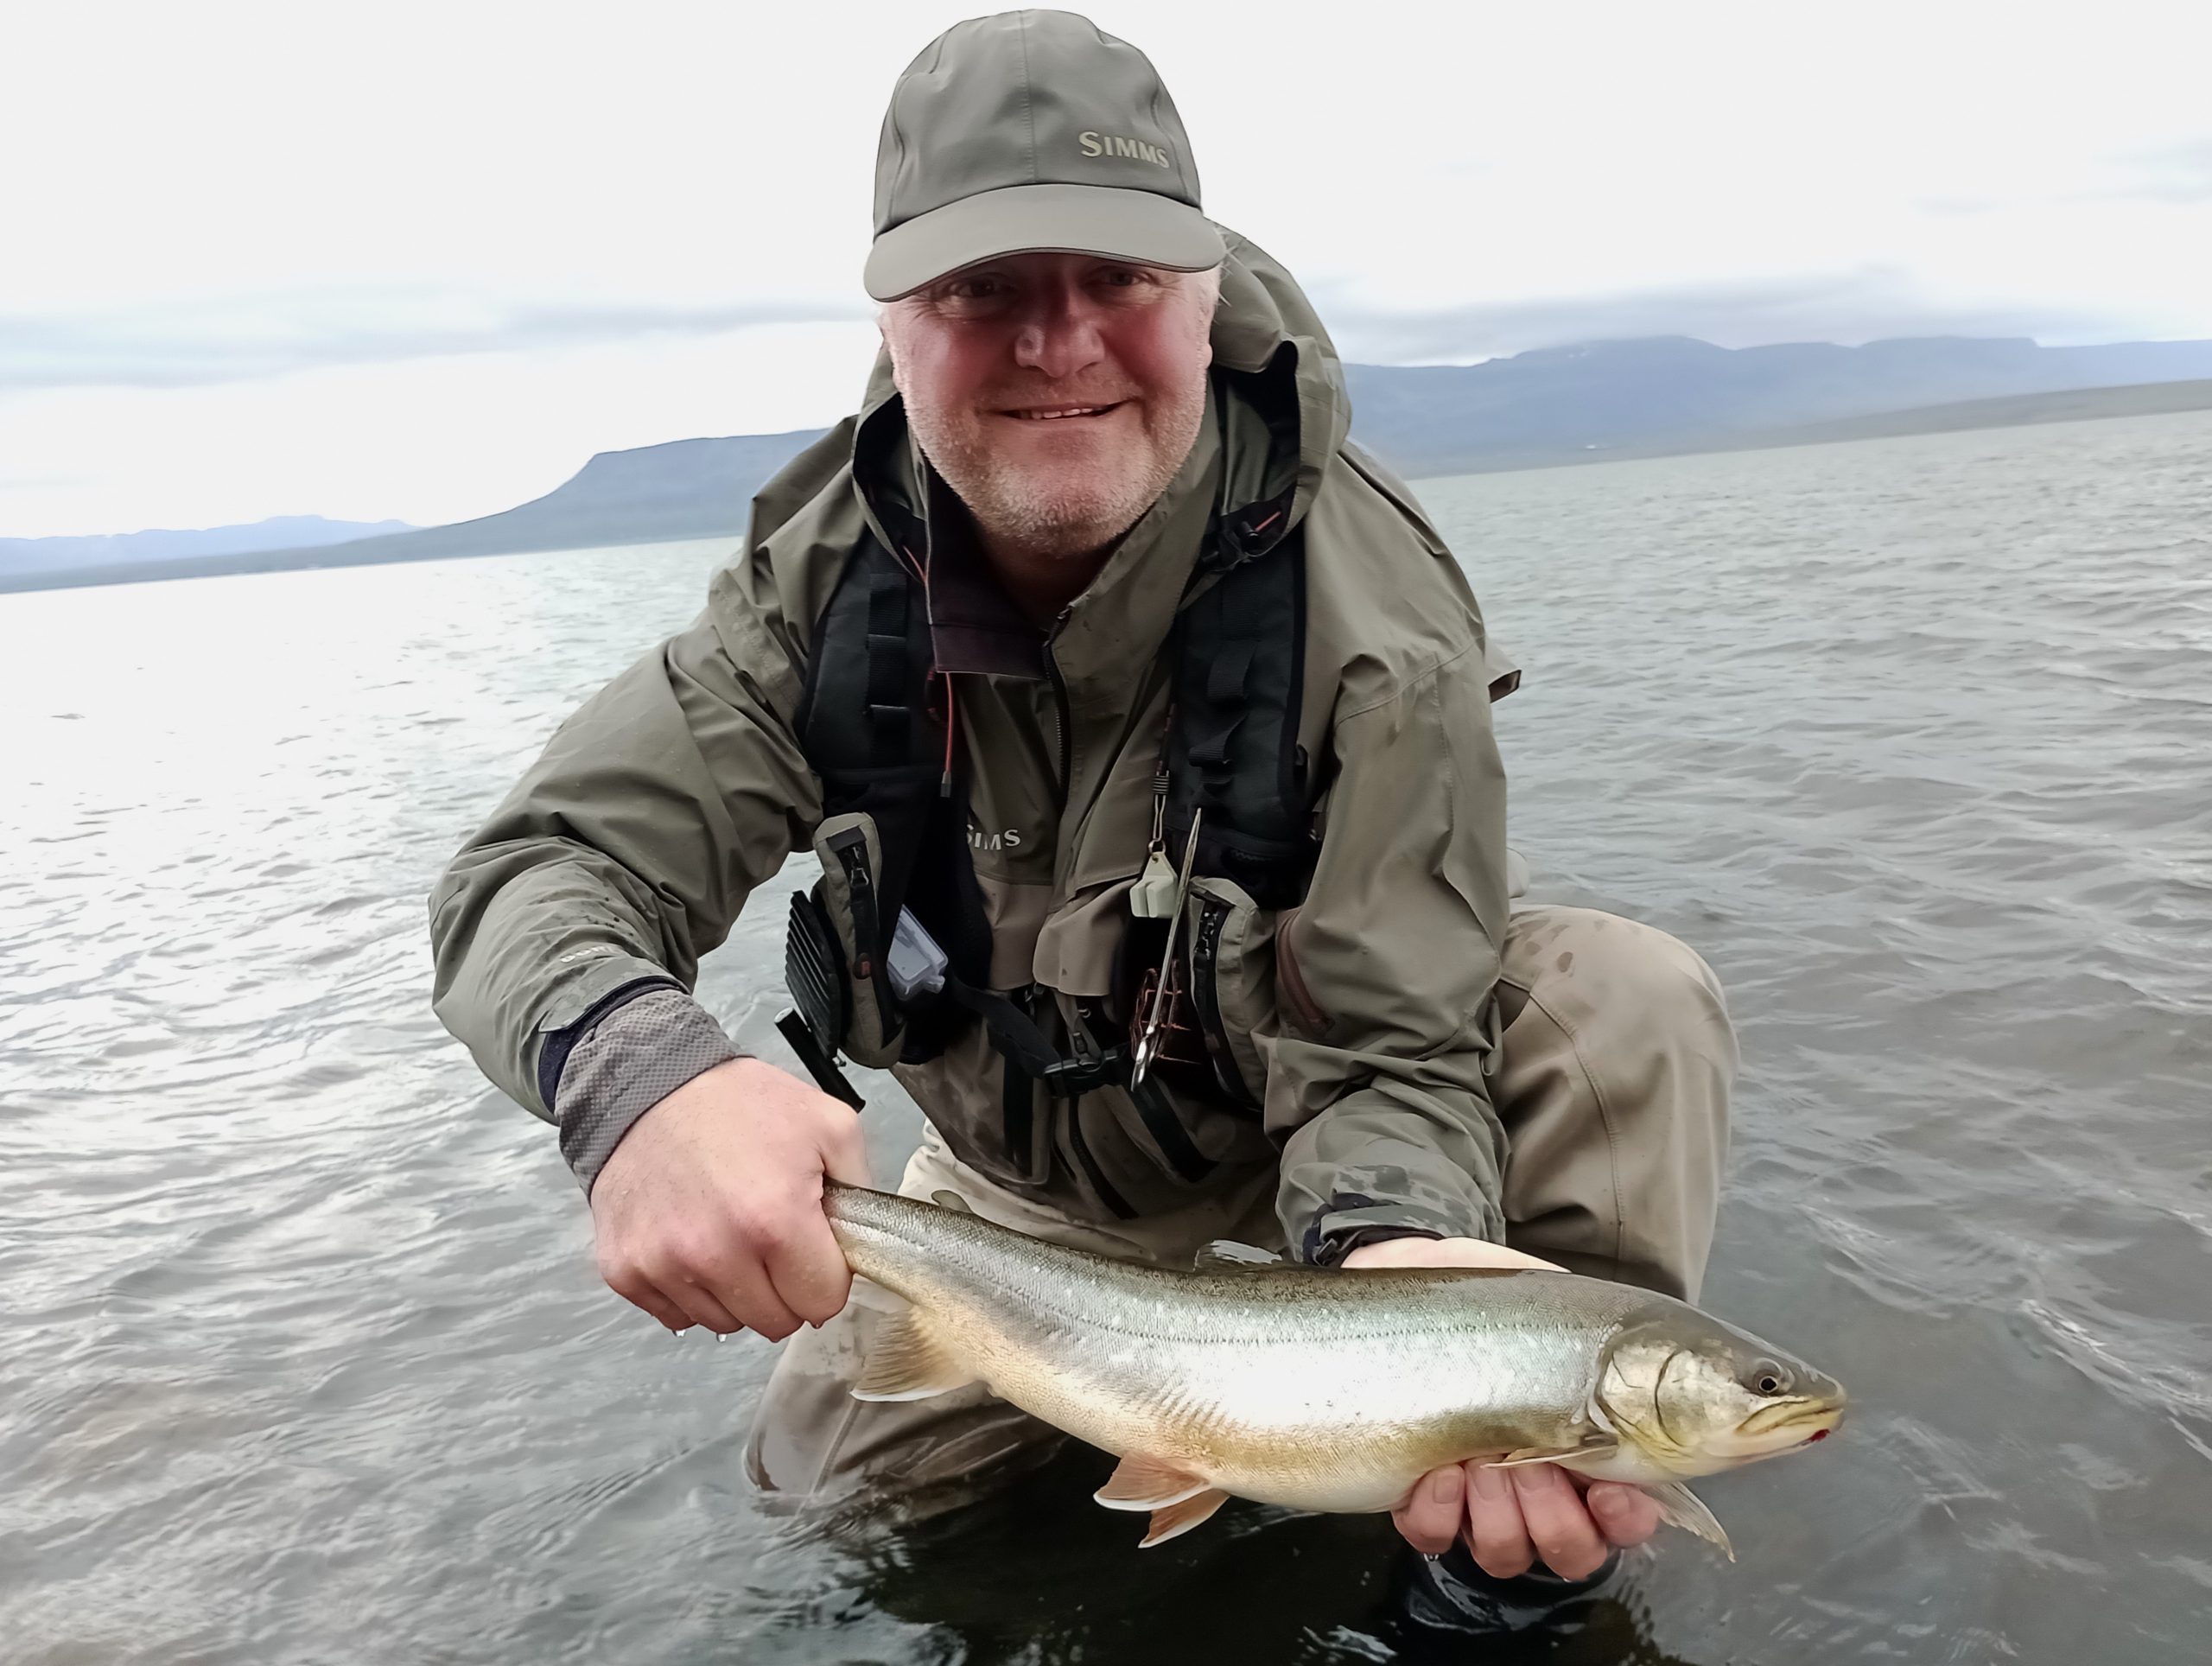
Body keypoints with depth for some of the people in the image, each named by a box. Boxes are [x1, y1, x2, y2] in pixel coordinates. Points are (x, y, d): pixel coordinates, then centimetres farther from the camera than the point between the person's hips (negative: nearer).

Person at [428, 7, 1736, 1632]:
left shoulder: (1365, 598, -29)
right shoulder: (829, 570, -20)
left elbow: (1382, 1057, -28)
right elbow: (534, 876, -23)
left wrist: (1401, 1259, -54)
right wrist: (638, 1072, -49)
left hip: (1311, 1110, -2)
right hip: (1028, 1163, 3)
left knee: (1628, 1003, -28)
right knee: (829, 1486, 1)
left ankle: (1508, 1569, -8)